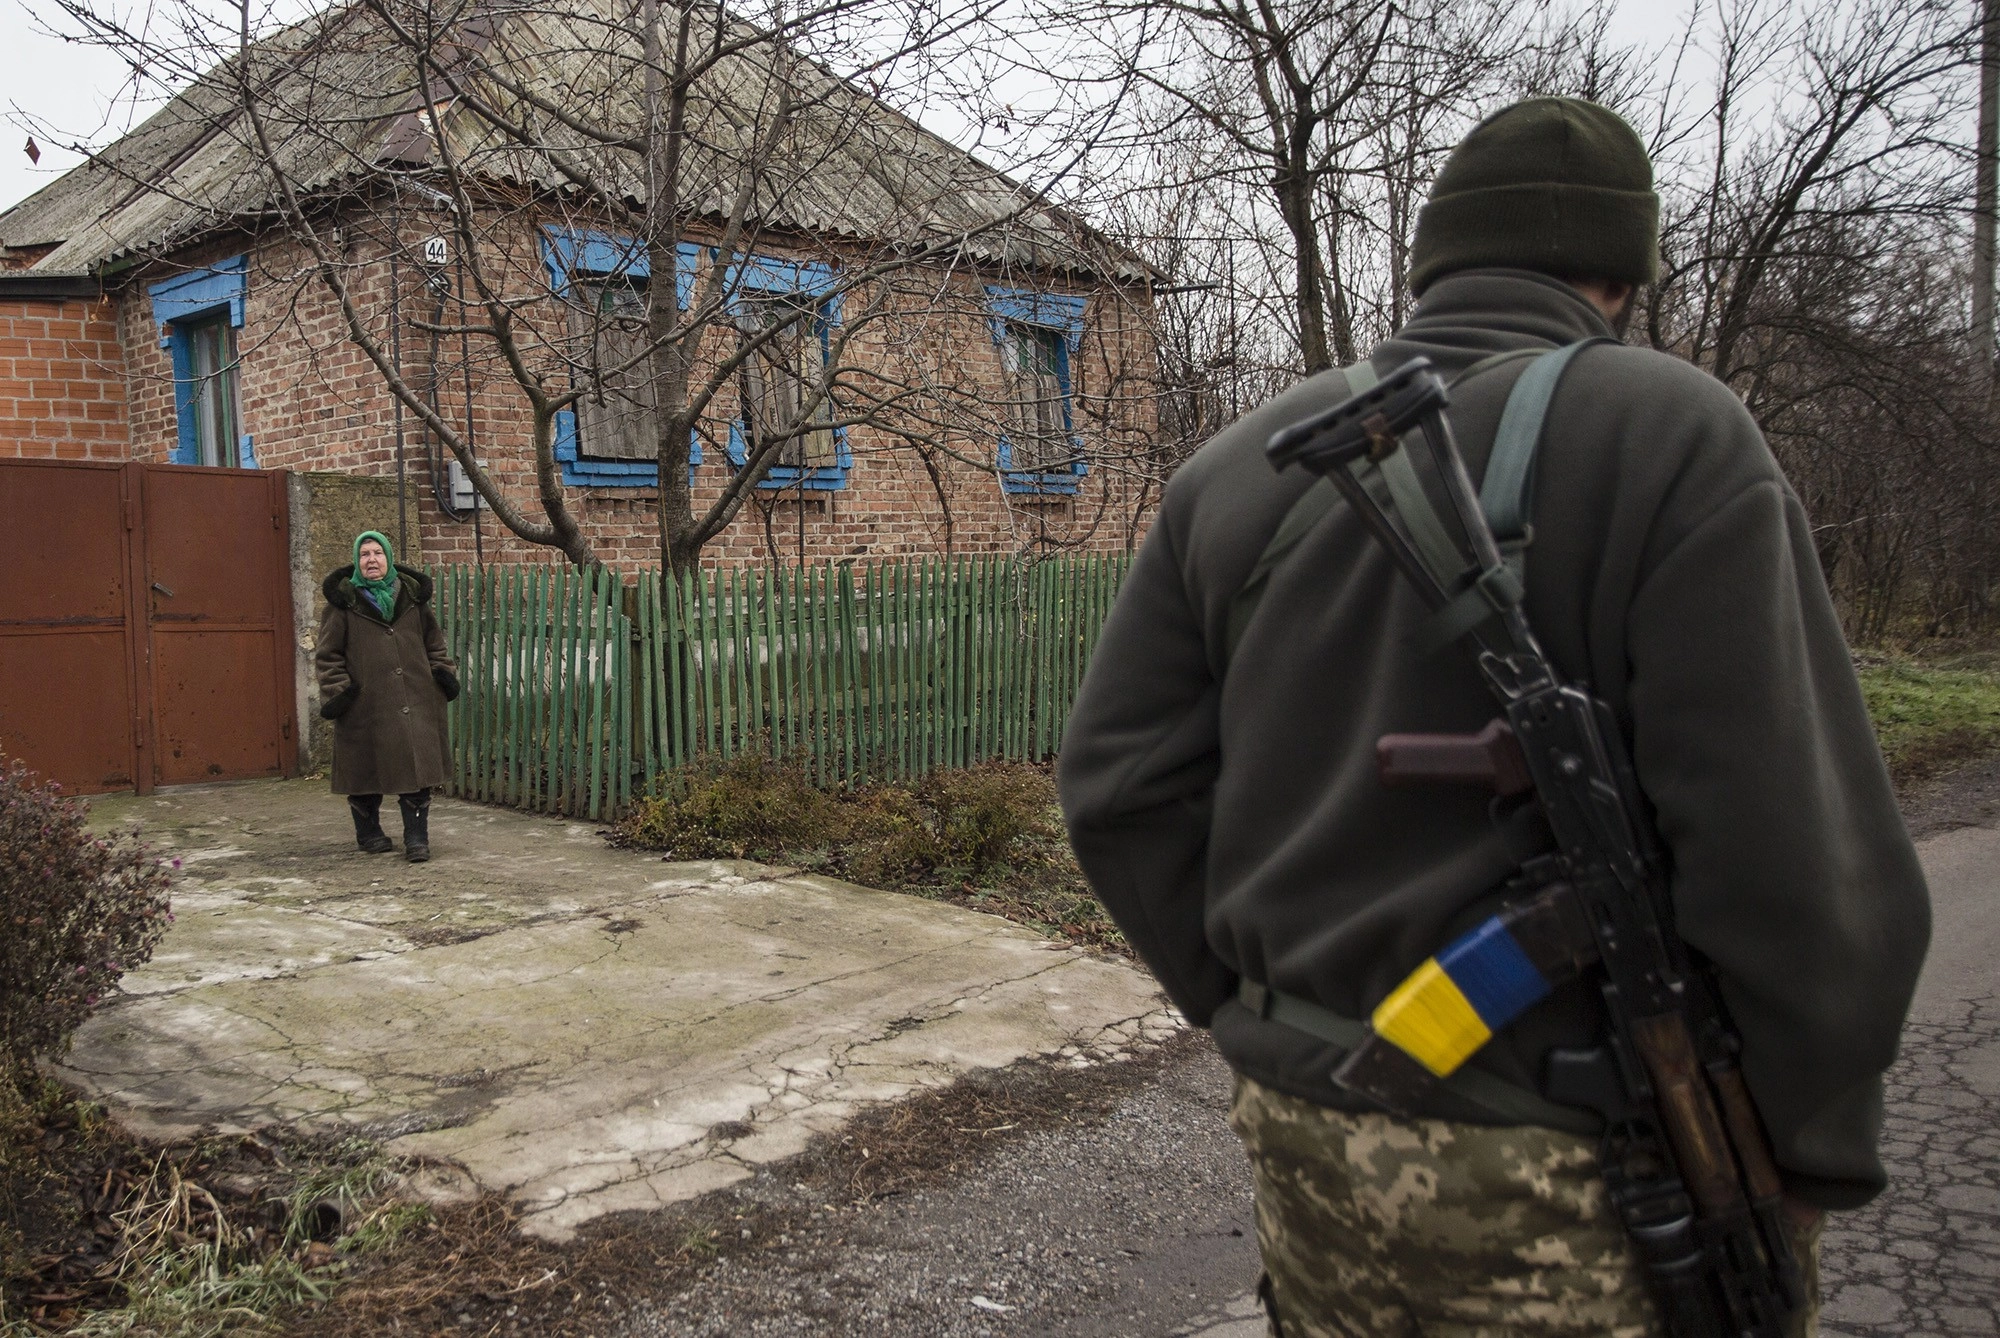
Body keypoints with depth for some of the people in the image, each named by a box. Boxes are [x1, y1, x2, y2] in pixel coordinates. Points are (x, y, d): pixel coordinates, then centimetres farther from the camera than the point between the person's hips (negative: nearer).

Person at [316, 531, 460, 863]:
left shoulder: (412, 595, 10)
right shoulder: (344, 601, 1)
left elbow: (433, 642, 18)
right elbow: (328, 655, 2)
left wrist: (444, 673, 7)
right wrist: (336, 690, -7)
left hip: (415, 704, 2)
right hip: (365, 707, -2)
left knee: (417, 770, -2)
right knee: (366, 772, 7)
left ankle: (417, 838, 4)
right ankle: (369, 832, 26)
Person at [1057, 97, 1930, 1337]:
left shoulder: (1244, 461, 3)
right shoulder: (1673, 438, -11)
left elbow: (1122, 783, 2)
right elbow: (1800, 862, -16)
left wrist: (1252, 1006, 11)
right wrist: (1811, 1158, -2)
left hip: (1302, 1123, 5)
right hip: (1557, 1185, -4)